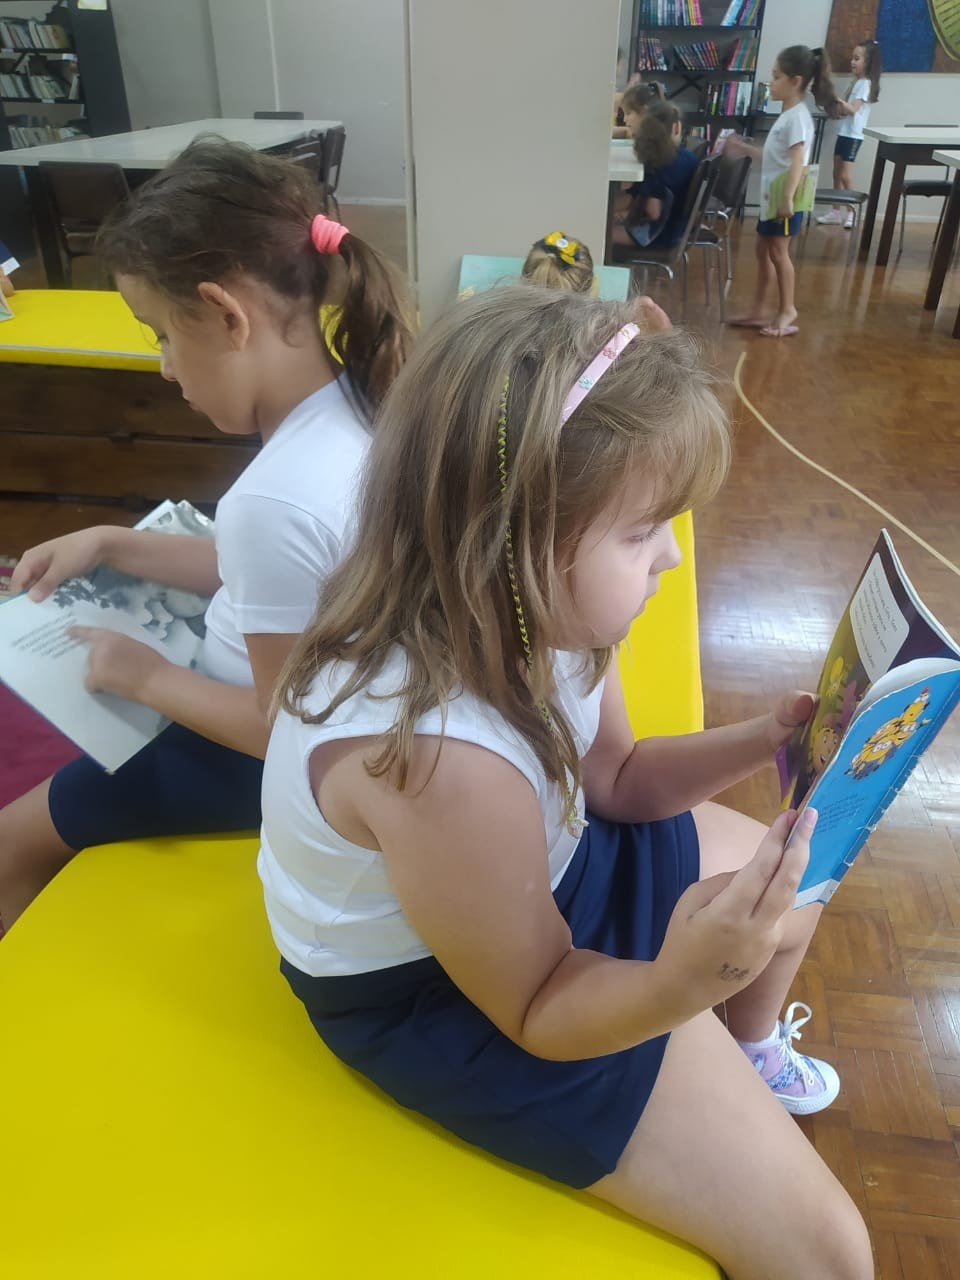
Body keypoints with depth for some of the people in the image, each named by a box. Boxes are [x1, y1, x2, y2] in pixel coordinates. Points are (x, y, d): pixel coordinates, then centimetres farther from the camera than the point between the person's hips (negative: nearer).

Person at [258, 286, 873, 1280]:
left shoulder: (515, 616, -16)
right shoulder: (439, 762, -41)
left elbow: (614, 777, 3)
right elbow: (536, 1009, -23)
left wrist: (758, 744, -11)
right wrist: (680, 983, -41)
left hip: (542, 867, 8)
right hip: (449, 994, -7)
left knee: (789, 883, 25)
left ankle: (751, 1054, 54)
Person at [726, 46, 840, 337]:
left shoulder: (798, 116, -14)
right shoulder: (787, 115, 16)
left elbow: (798, 161, -24)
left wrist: (788, 197, -32)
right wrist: (745, 149, 25)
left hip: (785, 198, -10)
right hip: (771, 196, 10)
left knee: (778, 251, -7)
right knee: (763, 249, 12)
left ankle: (787, 311, 2)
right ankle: (758, 310, 20)